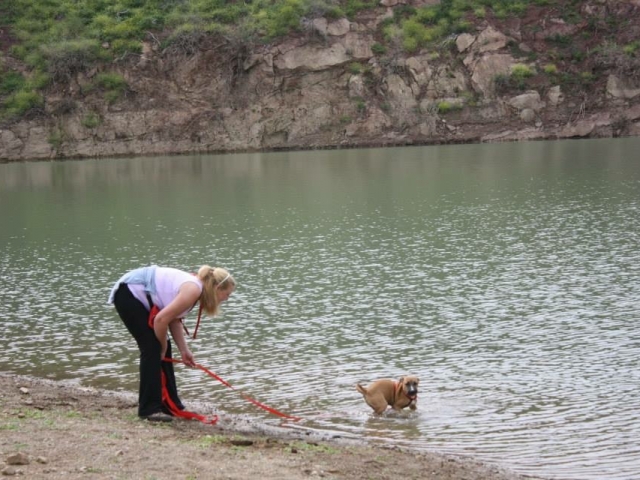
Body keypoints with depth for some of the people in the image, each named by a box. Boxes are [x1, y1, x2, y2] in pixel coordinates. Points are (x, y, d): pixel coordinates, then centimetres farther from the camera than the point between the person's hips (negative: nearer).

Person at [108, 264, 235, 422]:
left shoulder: (194, 288, 7)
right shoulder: (193, 289, -22)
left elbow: (174, 319, 10)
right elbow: (161, 320, -25)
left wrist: (184, 350, 6)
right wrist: (163, 345, -8)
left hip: (137, 295, 10)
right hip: (128, 294, -10)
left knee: (162, 349, 11)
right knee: (153, 349, -11)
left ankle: (169, 405, 20)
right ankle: (149, 409, -7)